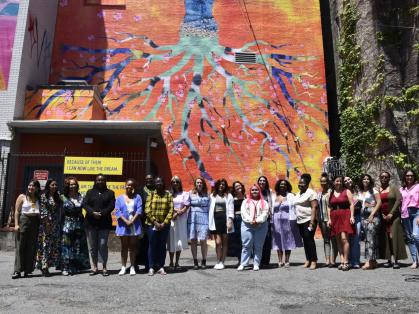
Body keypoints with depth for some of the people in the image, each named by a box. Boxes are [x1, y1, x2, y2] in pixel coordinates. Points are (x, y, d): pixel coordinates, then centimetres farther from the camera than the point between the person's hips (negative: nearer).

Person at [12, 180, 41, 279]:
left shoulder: (38, 199, 14)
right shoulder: (22, 197, 6)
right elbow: (17, 211, 1)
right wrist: (16, 224, -9)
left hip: (35, 222, 3)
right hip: (23, 220, -3)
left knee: (31, 247, 2)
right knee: (20, 246, -6)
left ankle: (27, 270, 8)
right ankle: (17, 270, -4)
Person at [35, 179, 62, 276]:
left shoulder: (57, 197, 13)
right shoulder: (44, 196, -4)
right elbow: (42, 210, -10)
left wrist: (59, 224, 10)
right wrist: (46, 223, -15)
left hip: (56, 225, 6)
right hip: (46, 224, -6)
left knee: (55, 245, 6)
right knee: (45, 245, -5)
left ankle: (49, 264, 15)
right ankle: (44, 266, -2)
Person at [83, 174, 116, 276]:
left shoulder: (109, 193, 10)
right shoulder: (90, 192, 14)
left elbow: (111, 206, -1)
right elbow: (84, 204, 2)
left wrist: (102, 213, -14)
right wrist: (93, 213, -14)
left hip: (104, 223, -2)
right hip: (91, 222, 2)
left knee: (103, 245, -5)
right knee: (92, 246, 6)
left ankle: (104, 267, 3)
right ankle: (94, 267, 16)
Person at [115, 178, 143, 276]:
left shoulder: (137, 197, 8)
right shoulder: (119, 198, 9)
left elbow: (139, 210, -3)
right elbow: (117, 211, -3)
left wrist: (132, 220, -15)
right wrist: (126, 221, -15)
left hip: (134, 225, 0)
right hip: (123, 225, 0)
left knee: (132, 246, 5)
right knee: (124, 246, 6)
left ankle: (132, 267, 10)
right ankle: (123, 267, 11)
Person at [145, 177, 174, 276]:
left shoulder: (168, 194, 4)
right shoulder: (151, 194, 3)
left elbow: (171, 210, -2)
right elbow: (147, 210, -3)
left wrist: (164, 223, -9)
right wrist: (155, 222, -11)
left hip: (164, 225, 1)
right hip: (152, 224, 0)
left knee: (162, 246, 6)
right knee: (152, 246, 4)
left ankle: (161, 267, 14)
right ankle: (151, 267, 11)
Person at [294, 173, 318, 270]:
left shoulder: (311, 193, -7)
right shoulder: (298, 194, 17)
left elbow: (314, 207, -14)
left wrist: (312, 222, -20)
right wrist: (296, 220, 12)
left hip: (308, 220, -7)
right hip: (300, 221, 7)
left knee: (309, 239, -9)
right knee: (305, 240, 9)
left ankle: (314, 261, -2)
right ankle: (308, 260, 15)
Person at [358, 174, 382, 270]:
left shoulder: (373, 190, 2)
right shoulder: (360, 192, 16)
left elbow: (379, 202, -6)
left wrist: (372, 214, -12)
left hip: (373, 216, -5)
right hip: (363, 216, 5)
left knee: (370, 238, -13)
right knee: (368, 238, 5)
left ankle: (369, 261, -16)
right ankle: (373, 261, 11)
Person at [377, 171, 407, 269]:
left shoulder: (393, 188, 3)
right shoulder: (377, 190, 10)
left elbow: (398, 200, -7)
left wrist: (391, 213, -14)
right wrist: (381, 214, -6)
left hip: (393, 216, -3)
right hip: (382, 216, 3)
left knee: (394, 237, -6)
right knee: (384, 238, 1)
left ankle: (396, 261, -2)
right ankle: (388, 260, 7)